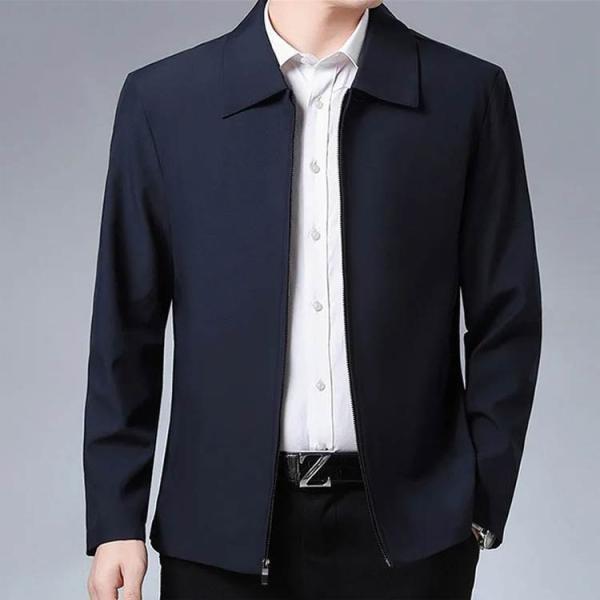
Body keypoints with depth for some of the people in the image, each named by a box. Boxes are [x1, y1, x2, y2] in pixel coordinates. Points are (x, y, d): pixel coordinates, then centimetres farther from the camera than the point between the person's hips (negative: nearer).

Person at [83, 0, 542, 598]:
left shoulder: (469, 94, 0)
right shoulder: (162, 99, 0)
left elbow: (506, 318, 2)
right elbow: (125, 328, 2)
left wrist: (481, 504, -1)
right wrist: (115, 519, 0)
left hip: (406, 524, 0)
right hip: (225, 525, 1)